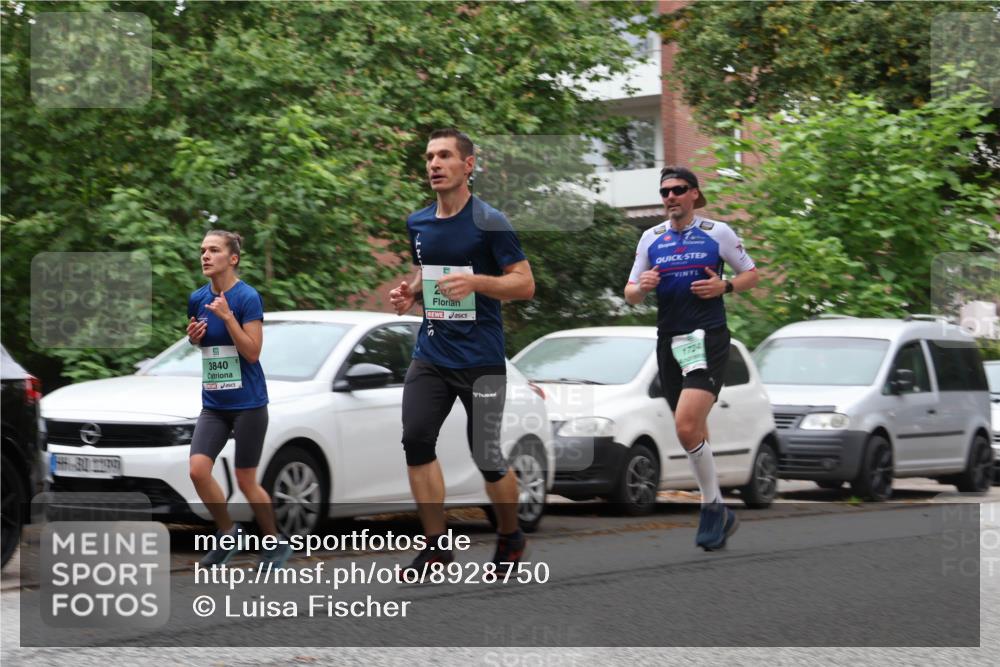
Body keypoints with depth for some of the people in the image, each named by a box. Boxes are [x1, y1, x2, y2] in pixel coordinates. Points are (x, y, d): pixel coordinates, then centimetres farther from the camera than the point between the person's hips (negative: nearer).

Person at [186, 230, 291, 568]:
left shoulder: (247, 297, -12)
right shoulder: (198, 299, 5)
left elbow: (252, 351, -17)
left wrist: (227, 316, -25)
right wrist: (194, 335, -1)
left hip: (247, 403, -5)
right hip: (213, 403, 5)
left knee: (246, 481, 0)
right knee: (198, 470, -12)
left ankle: (275, 543, 20)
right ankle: (228, 533, 9)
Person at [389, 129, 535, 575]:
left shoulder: (489, 222, -9)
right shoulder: (417, 224, 10)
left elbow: (524, 283, -10)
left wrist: (475, 281, -25)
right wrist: (410, 293, 4)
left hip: (480, 359, -5)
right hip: (430, 355, 6)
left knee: (486, 457, -2)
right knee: (416, 441, -8)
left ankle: (510, 538, 23)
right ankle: (436, 546, 2)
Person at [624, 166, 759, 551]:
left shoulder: (717, 232, 2)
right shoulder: (651, 238, 11)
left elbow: (751, 275, 11)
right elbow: (630, 295, 14)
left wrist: (724, 287, -9)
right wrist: (641, 287, -9)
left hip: (708, 340, -5)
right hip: (669, 342, 5)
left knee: (687, 426, -21)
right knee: (694, 433, 10)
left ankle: (713, 506, -7)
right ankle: (719, 516, 21)